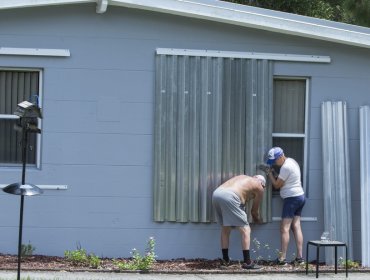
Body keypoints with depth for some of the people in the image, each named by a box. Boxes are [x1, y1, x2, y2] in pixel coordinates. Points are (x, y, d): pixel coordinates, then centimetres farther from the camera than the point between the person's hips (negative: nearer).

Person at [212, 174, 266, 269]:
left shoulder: (242, 177, 35)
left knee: (225, 229, 23)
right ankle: (247, 262, 1)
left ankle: (225, 259, 28)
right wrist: (257, 219, 45)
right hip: (229, 197, -7)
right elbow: (254, 210, 23)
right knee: (245, 230, 3)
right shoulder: (259, 187, 18)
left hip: (216, 193, 7)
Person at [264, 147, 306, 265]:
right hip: (299, 197, 10)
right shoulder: (291, 161, 13)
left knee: (284, 228, -9)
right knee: (296, 226, 6)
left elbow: (277, 185, -11)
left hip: (292, 198, -10)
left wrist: (270, 174, 1)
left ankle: (282, 258, -13)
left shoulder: (286, 167, -17)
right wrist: (273, 175, 7)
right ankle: (299, 257, 2)